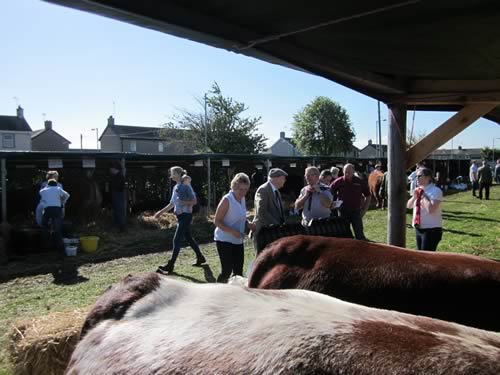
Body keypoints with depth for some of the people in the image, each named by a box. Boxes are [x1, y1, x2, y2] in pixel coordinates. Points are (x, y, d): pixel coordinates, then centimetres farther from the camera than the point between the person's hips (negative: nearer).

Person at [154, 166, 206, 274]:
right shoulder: (175, 187, 11)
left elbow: (194, 201, -16)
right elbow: (172, 204, 19)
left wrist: (183, 202, -27)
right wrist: (161, 212, 17)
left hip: (186, 216, -9)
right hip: (180, 216, 9)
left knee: (176, 240, -8)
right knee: (188, 238, 17)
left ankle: (170, 266, -4)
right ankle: (200, 258, 31)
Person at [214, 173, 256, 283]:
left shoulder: (242, 199, 6)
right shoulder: (227, 200, -16)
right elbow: (217, 221, -16)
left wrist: (249, 224, -2)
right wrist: (232, 231, -27)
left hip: (238, 241, 7)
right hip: (224, 240, -7)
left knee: (238, 272, 9)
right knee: (227, 271, -6)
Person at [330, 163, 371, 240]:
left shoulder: (360, 182, -2)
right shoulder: (338, 182, -3)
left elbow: (368, 196, 7)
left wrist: (364, 210, 2)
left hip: (356, 211, -1)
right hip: (343, 211, 1)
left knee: (359, 234, -1)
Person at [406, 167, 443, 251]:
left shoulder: (436, 191, -15)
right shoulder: (418, 190, 8)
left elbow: (431, 209, -28)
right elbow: (409, 206, 13)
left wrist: (423, 196, -19)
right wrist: (414, 196, -4)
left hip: (431, 229, -8)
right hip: (418, 228, 8)